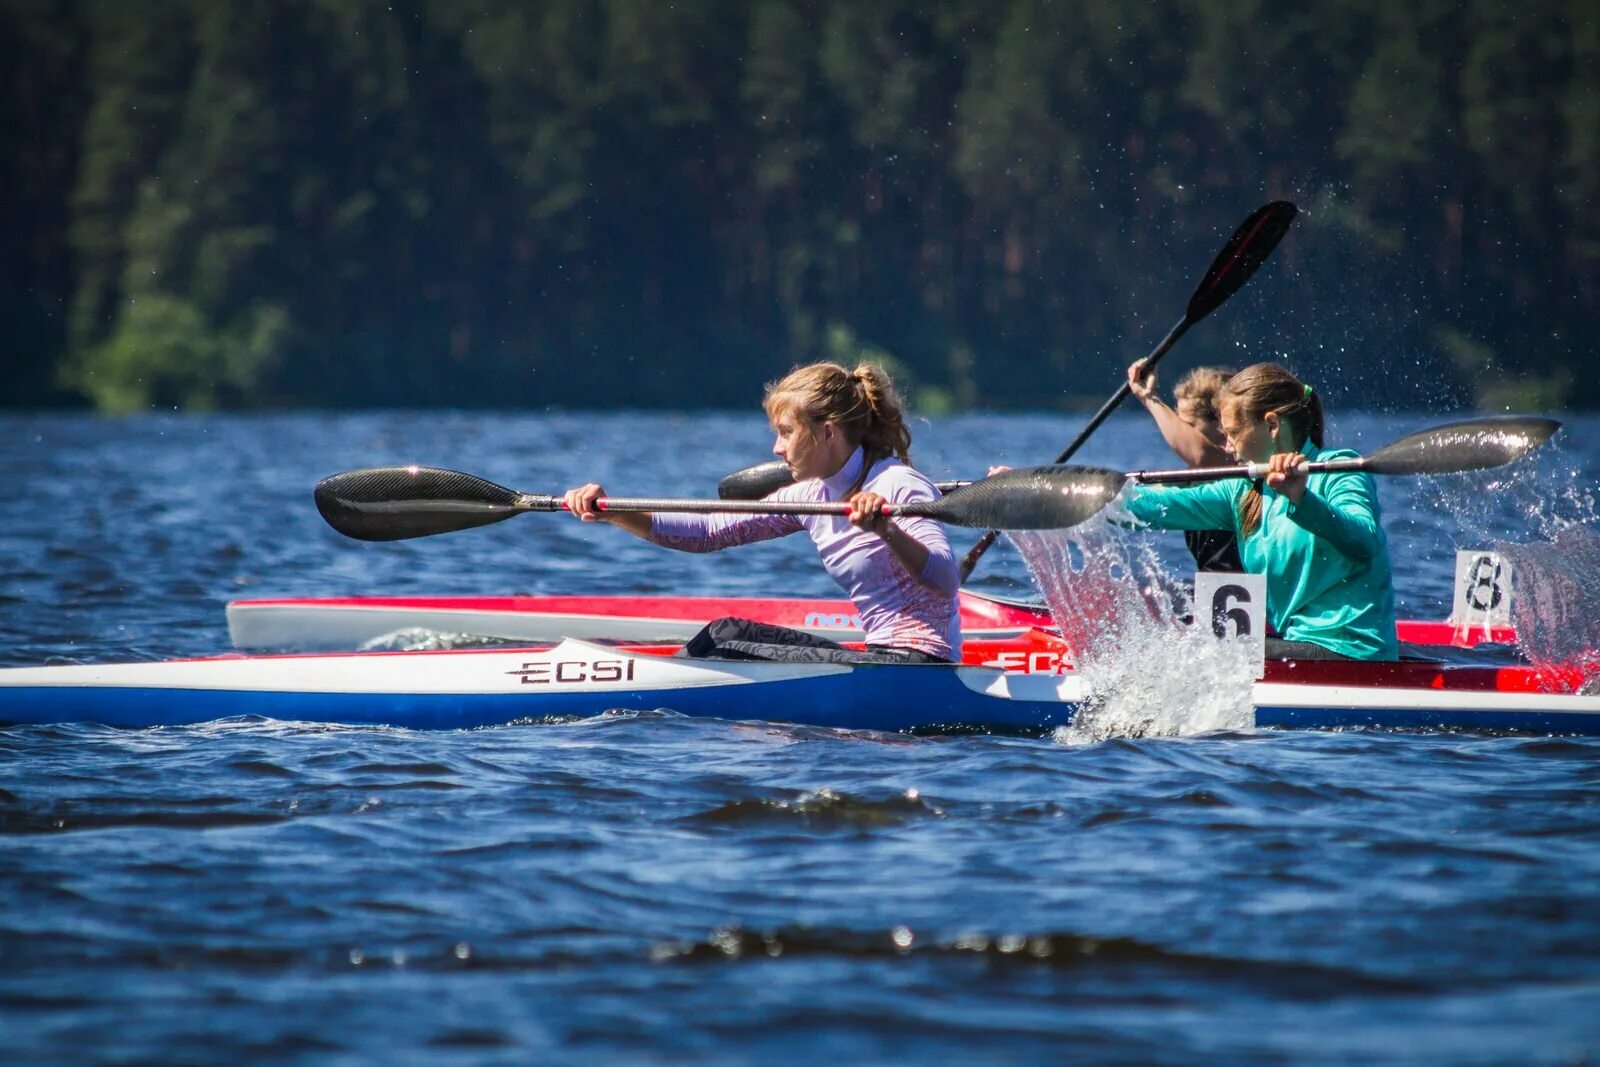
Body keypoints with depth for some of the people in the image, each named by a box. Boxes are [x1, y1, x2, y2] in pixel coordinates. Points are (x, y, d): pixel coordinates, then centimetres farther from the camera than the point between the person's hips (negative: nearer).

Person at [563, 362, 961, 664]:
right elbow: (707, 530, 10)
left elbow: (945, 582, -25)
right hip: (881, 660, 9)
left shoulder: (899, 486, -13)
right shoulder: (809, 496, 12)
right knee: (729, 633, 10)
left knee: (729, 655, -12)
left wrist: (887, 530, -42)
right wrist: (612, 513, -1)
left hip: (918, 666, -9)